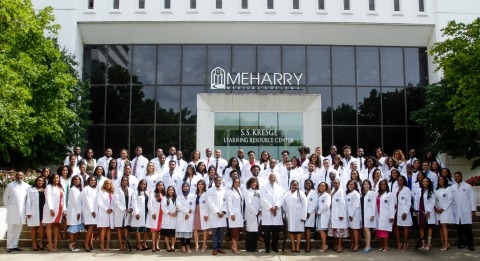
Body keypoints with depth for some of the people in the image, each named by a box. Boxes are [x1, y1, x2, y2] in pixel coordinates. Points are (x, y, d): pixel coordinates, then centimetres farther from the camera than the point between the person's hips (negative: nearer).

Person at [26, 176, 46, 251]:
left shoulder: (45, 190, 11)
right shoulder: (31, 189, 4)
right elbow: (28, 201, -1)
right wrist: (28, 212, -9)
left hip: (43, 210, 2)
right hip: (34, 211, -2)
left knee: (41, 226, 3)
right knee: (34, 227, 4)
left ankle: (40, 243, 10)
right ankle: (34, 244, 8)